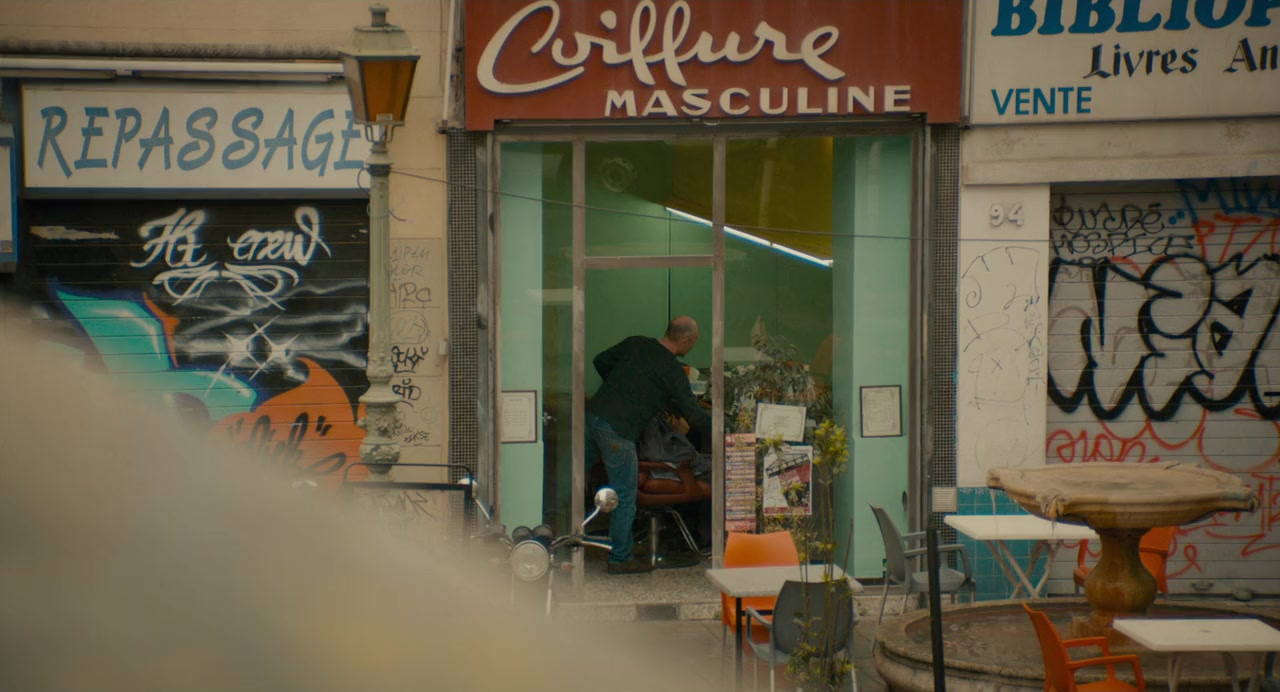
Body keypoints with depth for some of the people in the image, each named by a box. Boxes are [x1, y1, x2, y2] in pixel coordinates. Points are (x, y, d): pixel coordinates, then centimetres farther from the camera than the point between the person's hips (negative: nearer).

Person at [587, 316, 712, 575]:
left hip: (593, 415, 7)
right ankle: (620, 559, 13)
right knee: (624, 498, 5)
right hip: (618, 432, -7)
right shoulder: (672, 371, -7)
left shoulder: (634, 343, 12)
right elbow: (693, 414, -5)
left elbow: (600, 362, 24)